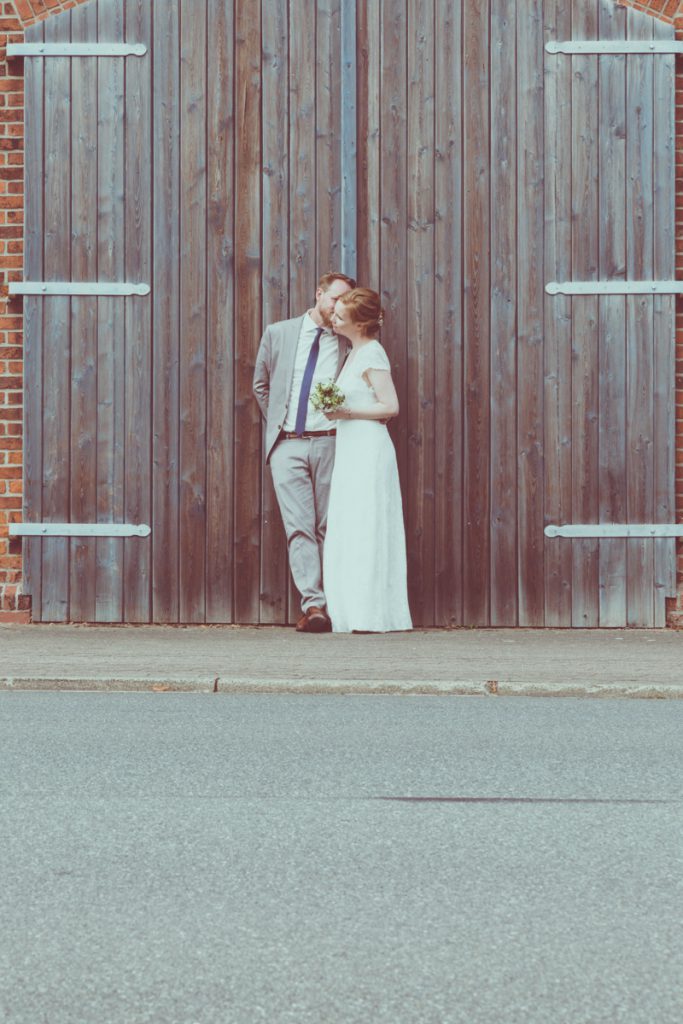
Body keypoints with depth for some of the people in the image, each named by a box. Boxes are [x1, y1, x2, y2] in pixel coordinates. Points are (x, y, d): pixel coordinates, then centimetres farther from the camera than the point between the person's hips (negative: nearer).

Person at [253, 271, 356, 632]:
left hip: (330, 443, 0)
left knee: (329, 528, 2)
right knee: (299, 527, -8)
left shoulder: (348, 344, 5)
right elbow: (260, 385, 19)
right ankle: (312, 604, -13)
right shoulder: (277, 334, 8)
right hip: (288, 444, 0)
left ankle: (332, 604, 7)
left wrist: (342, 418, 4)